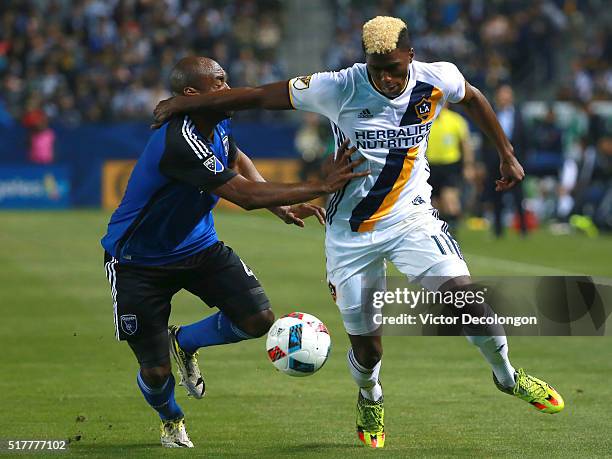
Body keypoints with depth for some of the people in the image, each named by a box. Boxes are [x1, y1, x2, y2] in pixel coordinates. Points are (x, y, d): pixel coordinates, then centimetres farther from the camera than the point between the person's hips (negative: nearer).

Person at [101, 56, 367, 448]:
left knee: (258, 319, -13)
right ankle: (171, 420, 30)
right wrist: (322, 187, -32)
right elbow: (245, 195, -34)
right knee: (156, 372, -8)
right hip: (139, 261, -7)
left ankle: (184, 342, 17)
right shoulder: (179, 144, -34)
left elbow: (237, 160, 20)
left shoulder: (219, 123, -5)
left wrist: (282, 206, 6)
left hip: (198, 246, 7)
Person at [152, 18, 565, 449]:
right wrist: (183, 103, -12)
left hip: (412, 217, 1)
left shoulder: (437, 80, -11)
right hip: (351, 232, -1)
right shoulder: (340, 89, -19)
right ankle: (370, 399, 39)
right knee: (367, 349, 1)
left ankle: (507, 376, 8)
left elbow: (472, 97, 13)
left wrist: (507, 155, 19)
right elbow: (260, 96, -14)